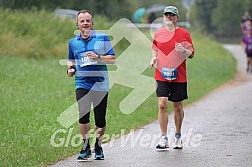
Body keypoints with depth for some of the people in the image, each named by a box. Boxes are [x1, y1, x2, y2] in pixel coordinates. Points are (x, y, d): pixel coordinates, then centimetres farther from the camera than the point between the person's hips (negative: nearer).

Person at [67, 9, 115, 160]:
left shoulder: (102, 38, 2)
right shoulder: (73, 42, 12)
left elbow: (112, 59, 1)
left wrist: (98, 57, -15)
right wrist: (70, 68, 5)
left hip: (100, 84, -1)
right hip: (82, 84, 1)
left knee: (100, 119, 3)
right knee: (83, 115, -16)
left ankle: (98, 146, 24)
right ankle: (86, 147, -4)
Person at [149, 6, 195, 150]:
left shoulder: (184, 34, 0)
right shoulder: (158, 34, 9)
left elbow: (191, 54, 2)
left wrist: (183, 51, -19)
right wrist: (154, 58, 3)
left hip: (179, 77, -1)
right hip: (162, 75, 1)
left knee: (178, 106, 8)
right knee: (162, 105, -11)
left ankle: (178, 136, 24)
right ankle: (164, 138, -9)